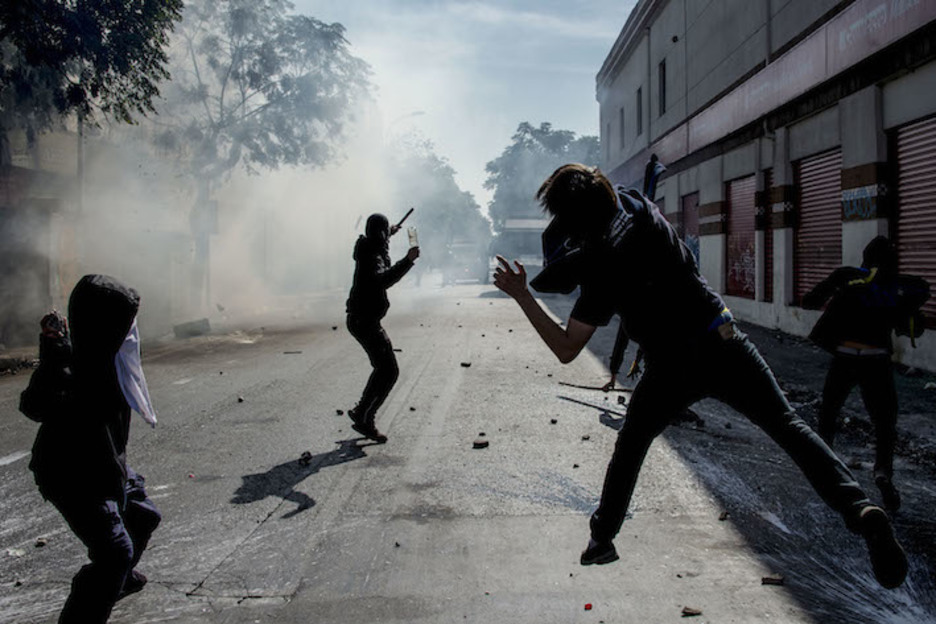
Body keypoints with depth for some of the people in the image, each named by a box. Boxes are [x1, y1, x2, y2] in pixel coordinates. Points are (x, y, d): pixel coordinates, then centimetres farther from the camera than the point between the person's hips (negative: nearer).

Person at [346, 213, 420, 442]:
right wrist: (407, 261, -48)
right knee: (388, 371, -12)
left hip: (362, 319, 11)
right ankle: (363, 419, -7)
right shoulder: (373, 257, -20)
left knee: (384, 369, 18)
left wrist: (388, 235, 50)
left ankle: (362, 413, 23)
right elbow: (383, 280, -41)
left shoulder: (368, 250, 11)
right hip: (365, 322, -11)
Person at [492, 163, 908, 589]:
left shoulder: (601, 270, -14)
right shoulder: (640, 209, -1)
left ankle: (602, 538, 28)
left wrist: (521, 296, -11)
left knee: (629, 447, 19)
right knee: (787, 425, 6)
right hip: (723, 344, 3)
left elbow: (566, 350, -11)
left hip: (671, 367, -3)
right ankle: (860, 508, -13)